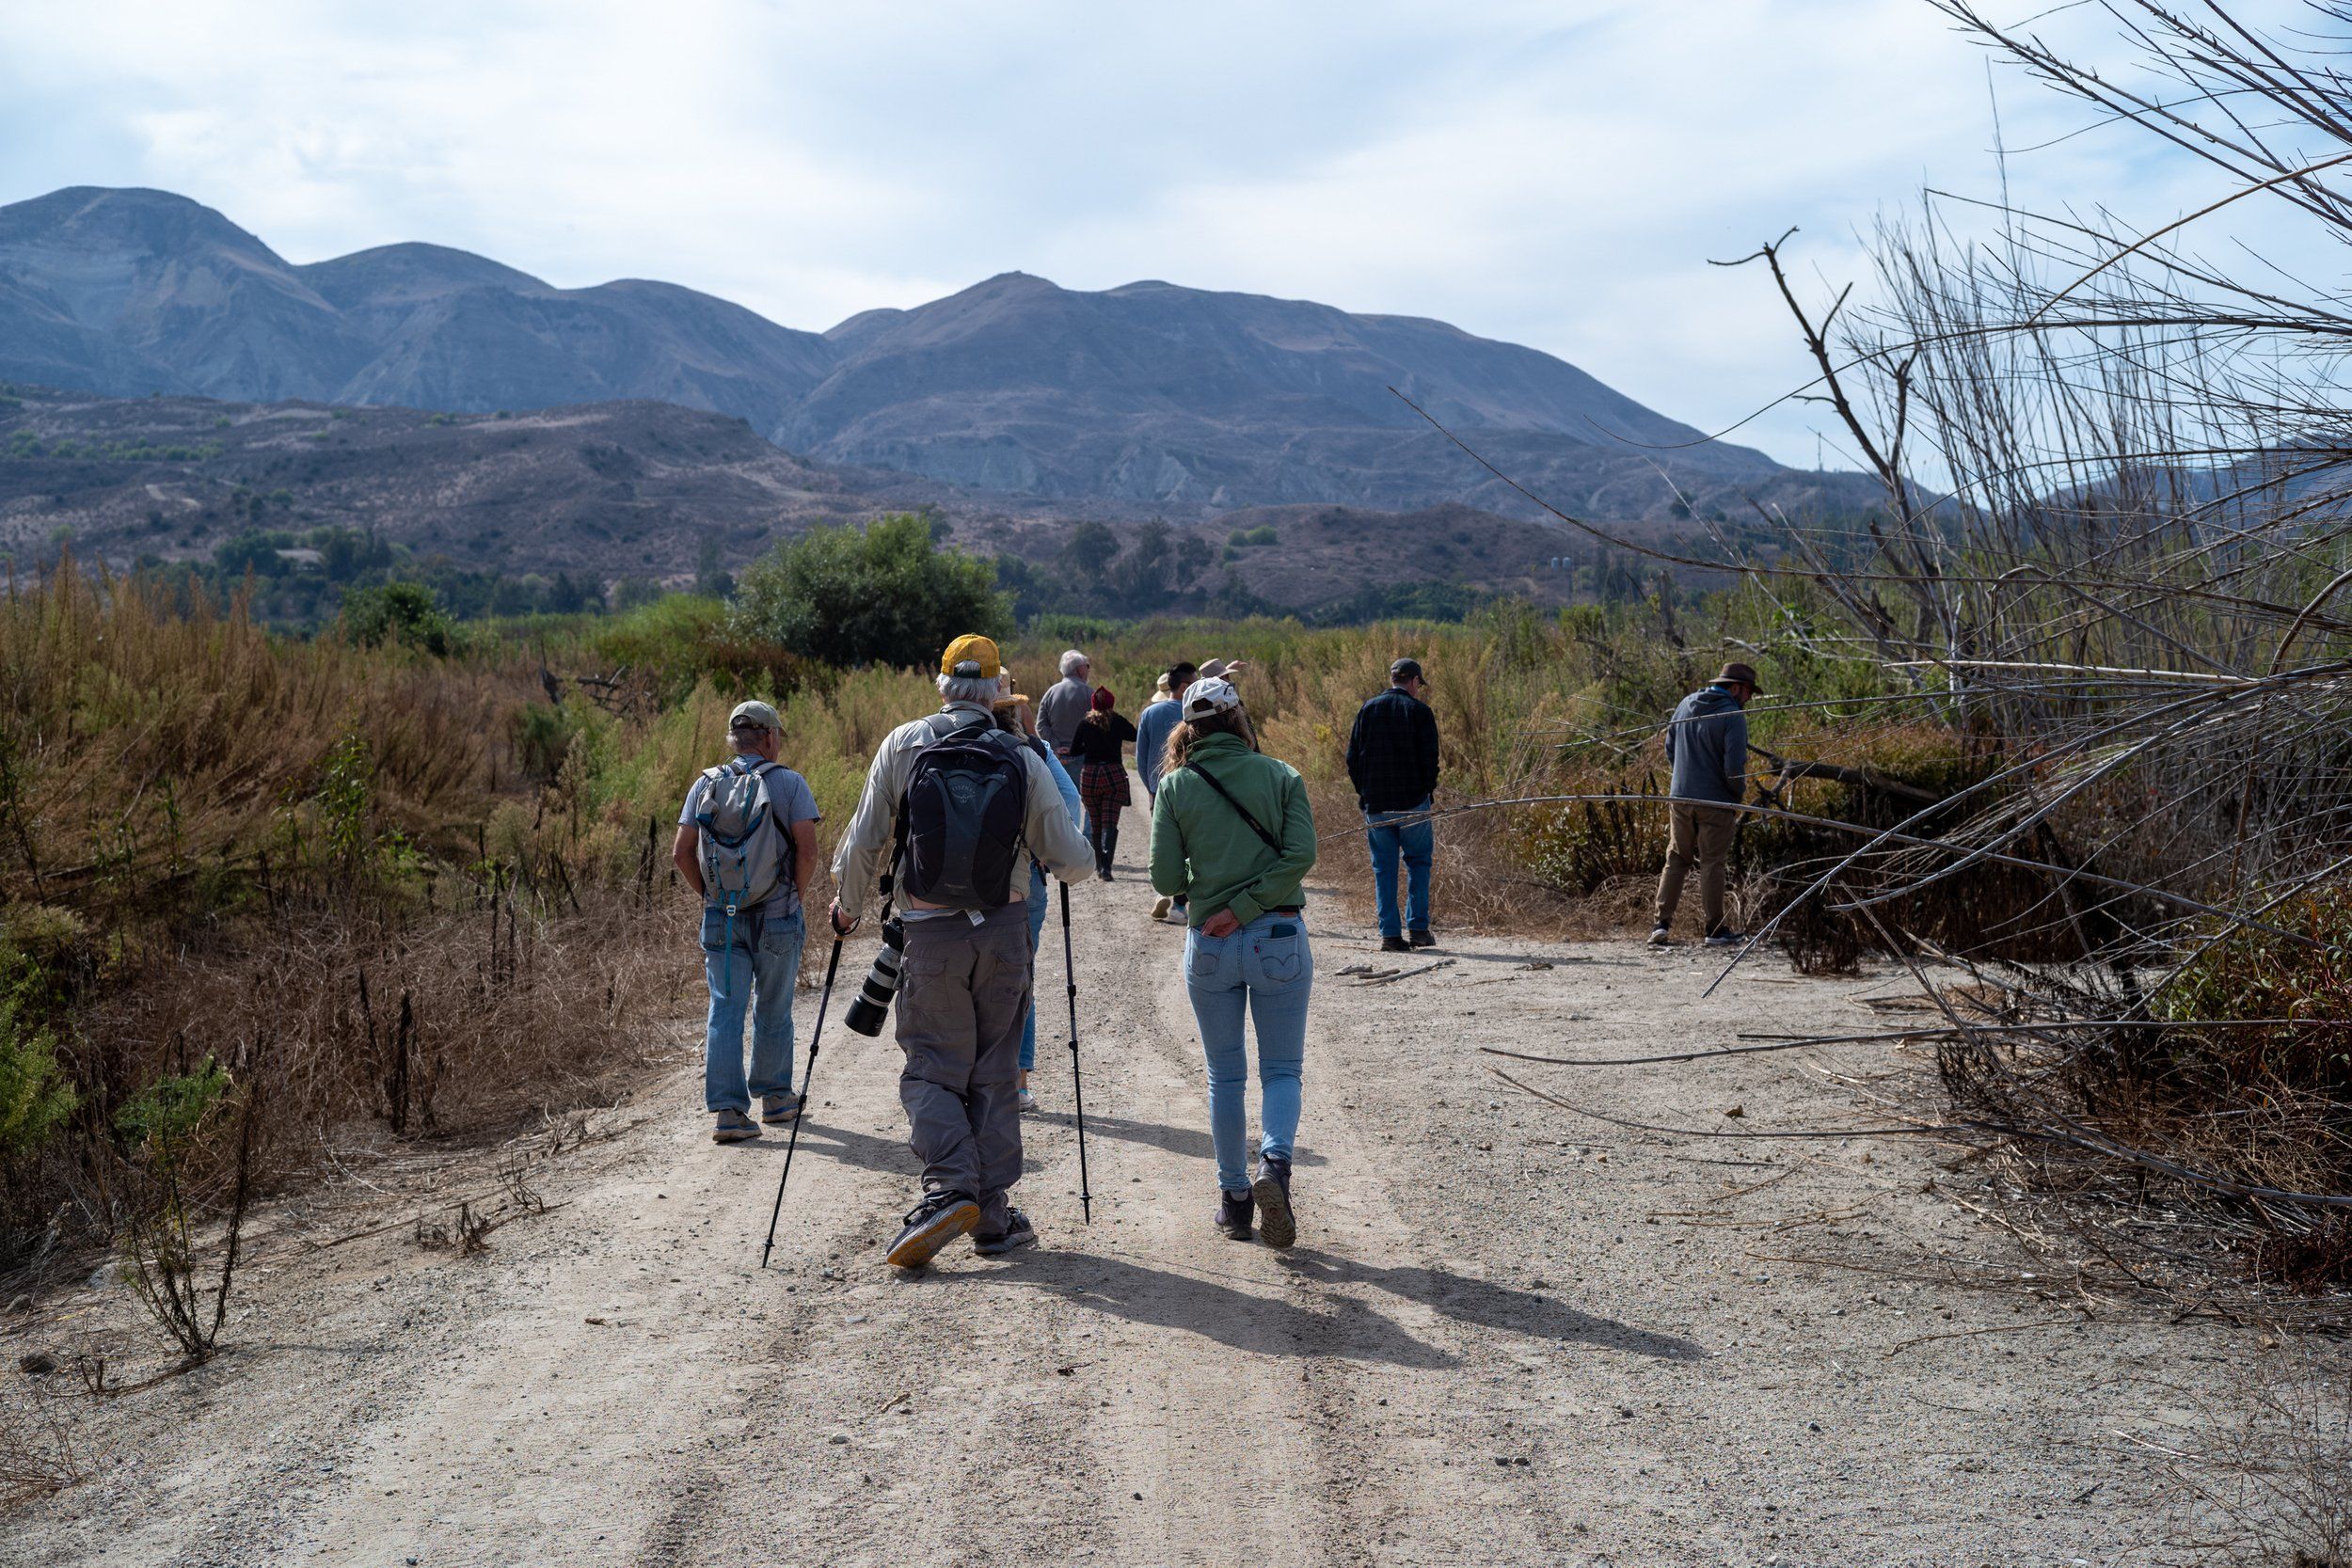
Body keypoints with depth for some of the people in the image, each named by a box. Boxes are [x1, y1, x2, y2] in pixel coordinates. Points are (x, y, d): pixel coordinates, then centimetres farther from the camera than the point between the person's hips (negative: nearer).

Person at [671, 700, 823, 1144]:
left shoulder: (706, 785, 4)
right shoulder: (788, 782, -5)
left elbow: (681, 852, 1)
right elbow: (807, 848, -13)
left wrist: (707, 896, 13)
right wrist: (799, 895, 1)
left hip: (721, 919, 2)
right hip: (778, 917, -2)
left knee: (725, 1011, 3)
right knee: (772, 1011, 12)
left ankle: (727, 1110, -5)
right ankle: (775, 1097, 26)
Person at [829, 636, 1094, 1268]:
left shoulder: (903, 745, -2)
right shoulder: (1024, 760, -1)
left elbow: (864, 843, 0)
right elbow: (1072, 862, 1)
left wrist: (847, 905, 17)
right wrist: (1072, 853, 25)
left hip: (930, 936, -1)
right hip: (1005, 935, 1)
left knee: (932, 1070, 8)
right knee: (994, 1075, 11)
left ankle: (950, 1187, -13)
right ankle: (992, 1216, 13)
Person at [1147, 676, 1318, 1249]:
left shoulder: (1175, 786, -1)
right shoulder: (1281, 776, -1)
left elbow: (1166, 880, -3)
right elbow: (1301, 853, -14)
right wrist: (1246, 906, -13)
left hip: (1209, 945, 1)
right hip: (1280, 938, -1)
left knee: (1225, 1076, 14)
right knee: (1282, 1070, 8)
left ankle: (1234, 1199, 18)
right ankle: (1275, 1160, -18)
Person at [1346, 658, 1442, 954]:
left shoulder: (1367, 709, 5)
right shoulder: (1419, 711, -4)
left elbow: (1353, 757, 5)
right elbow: (1430, 759, -7)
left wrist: (1362, 791, 13)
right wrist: (1428, 790, 6)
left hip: (1375, 804, 3)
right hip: (1412, 802, -2)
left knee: (1384, 868, 7)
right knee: (1418, 862, 11)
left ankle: (1390, 933, 3)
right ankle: (1417, 927, 5)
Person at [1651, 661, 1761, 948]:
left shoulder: (1685, 705, 7)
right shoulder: (1733, 716, -13)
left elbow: (1670, 748, 14)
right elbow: (1734, 765, -19)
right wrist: (1738, 790, -1)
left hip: (1680, 798, 5)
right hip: (1716, 801, -5)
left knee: (1676, 859, 13)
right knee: (1712, 864, 2)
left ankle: (1661, 923, 6)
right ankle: (1715, 930, 8)